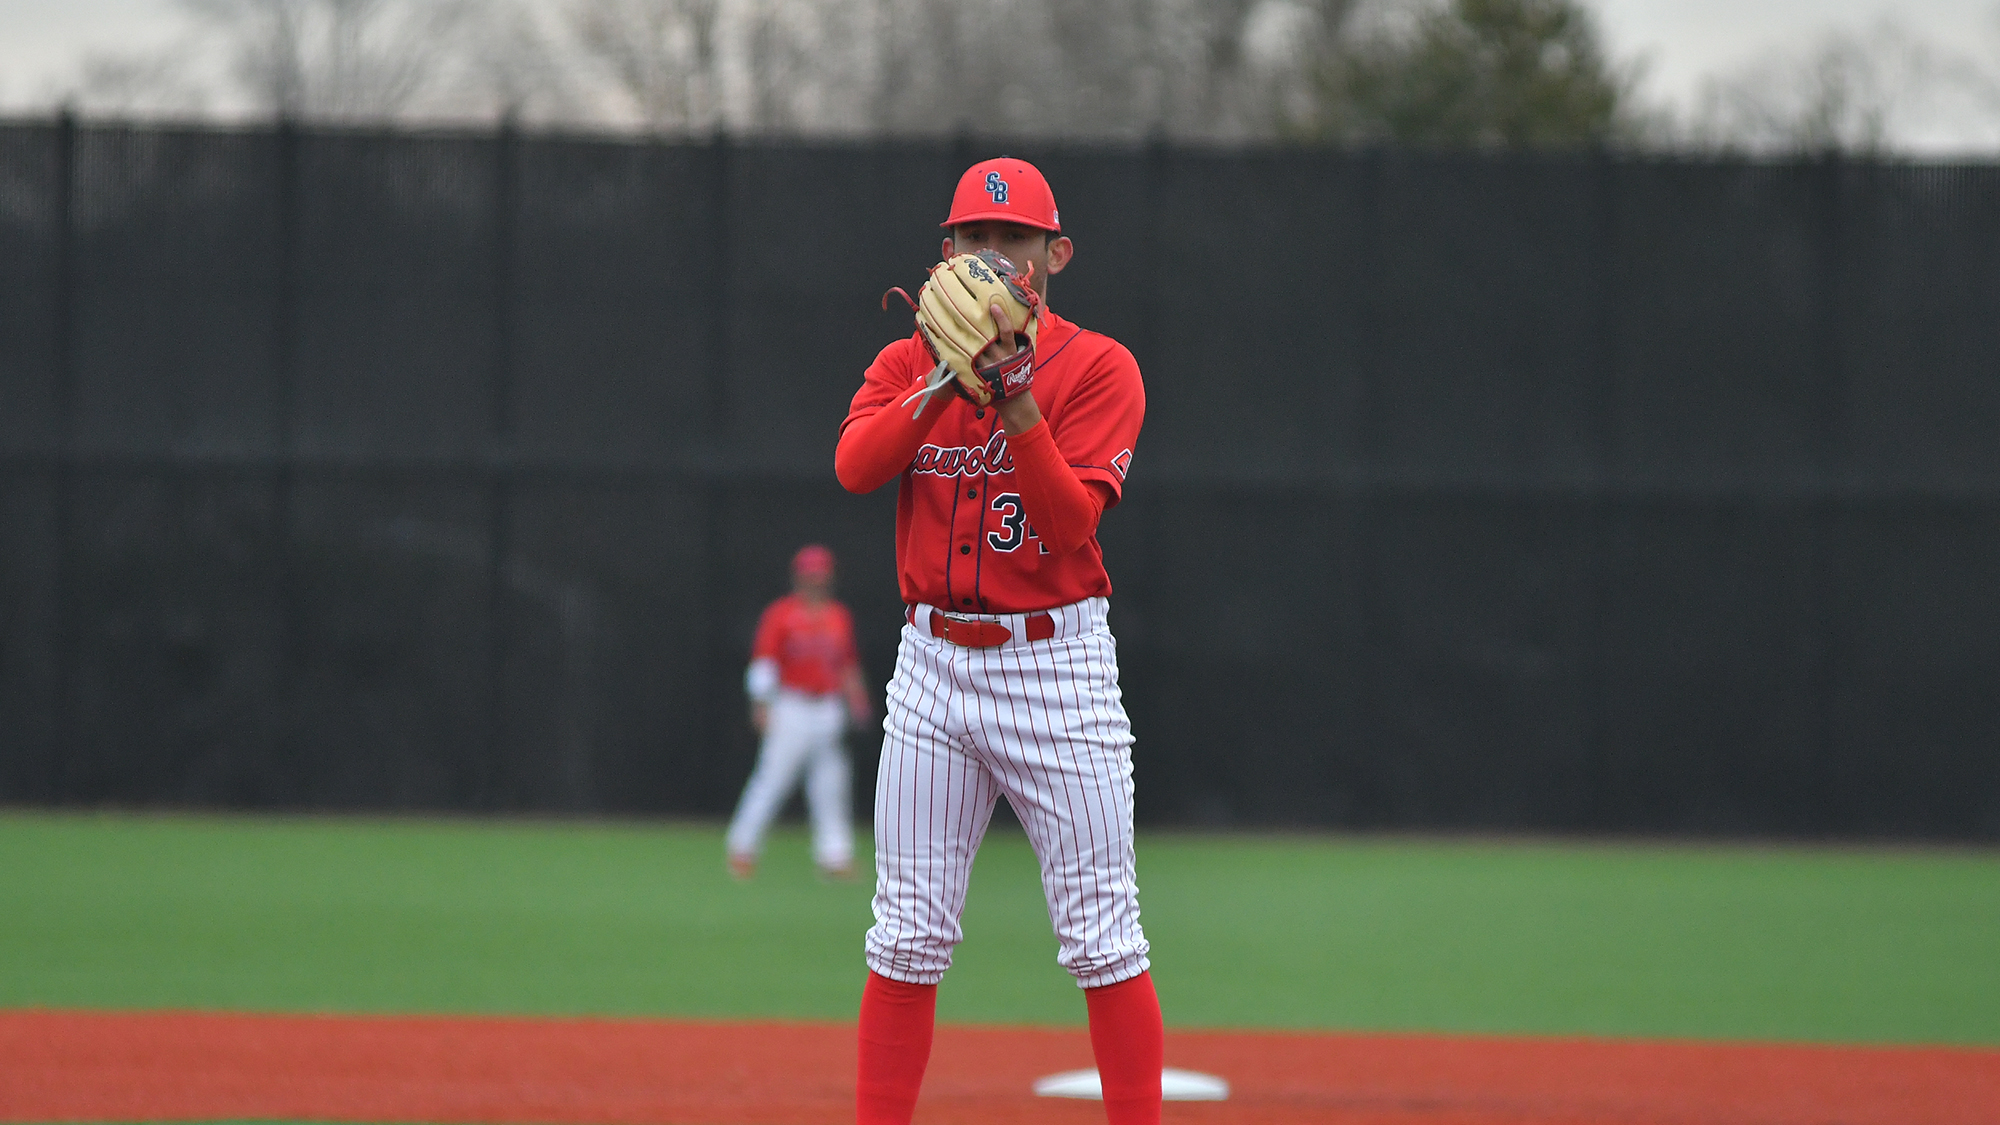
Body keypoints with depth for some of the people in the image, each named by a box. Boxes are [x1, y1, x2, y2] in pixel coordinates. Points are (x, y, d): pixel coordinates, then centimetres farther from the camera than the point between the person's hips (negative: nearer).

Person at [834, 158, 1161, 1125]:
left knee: (1102, 936, -5)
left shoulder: (1099, 367, -2)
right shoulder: (907, 364, 10)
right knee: (907, 936, 4)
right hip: (932, 661, 3)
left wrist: (1017, 400, -26)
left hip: (1056, 663, -3)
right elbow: (855, 463, -11)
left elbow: (1072, 521, -15)